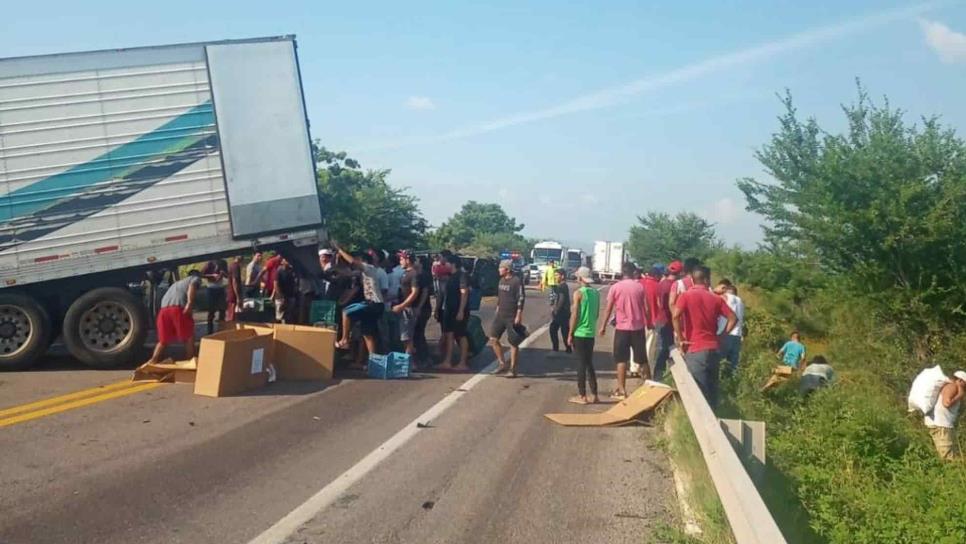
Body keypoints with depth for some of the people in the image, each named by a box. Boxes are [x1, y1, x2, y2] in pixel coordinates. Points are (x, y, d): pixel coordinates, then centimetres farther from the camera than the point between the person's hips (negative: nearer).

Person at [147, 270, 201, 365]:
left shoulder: (176, 283, 42)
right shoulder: (196, 278, 22)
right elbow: (192, 285, -2)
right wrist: (190, 302, -15)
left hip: (164, 308, 6)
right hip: (178, 308, -6)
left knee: (163, 340, 16)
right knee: (189, 337, 9)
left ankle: (153, 361, 2)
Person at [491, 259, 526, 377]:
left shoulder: (517, 281, -13)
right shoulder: (501, 280, 11)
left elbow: (521, 299, -16)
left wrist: (518, 316, -20)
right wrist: (497, 309, 18)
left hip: (512, 317, -8)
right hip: (500, 315, 8)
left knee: (513, 343, 0)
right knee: (493, 339, 4)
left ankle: (513, 369, 7)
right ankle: (502, 364, 16)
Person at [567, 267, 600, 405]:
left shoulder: (578, 293, -11)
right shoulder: (596, 293, 8)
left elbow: (575, 315, -12)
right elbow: (596, 313, 13)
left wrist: (570, 334, -7)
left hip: (579, 333, -6)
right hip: (591, 334, 6)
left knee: (581, 364, -1)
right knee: (589, 364, 14)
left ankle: (582, 396, 3)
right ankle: (594, 395, 14)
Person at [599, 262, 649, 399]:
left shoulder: (615, 287, -4)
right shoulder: (640, 287, -1)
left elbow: (609, 309, -4)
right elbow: (646, 308, 0)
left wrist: (603, 326, 3)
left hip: (622, 327, -2)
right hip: (638, 327, 2)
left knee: (621, 359, 3)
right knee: (642, 358, 14)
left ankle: (621, 390, 1)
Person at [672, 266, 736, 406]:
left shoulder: (686, 295, -3)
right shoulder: (716, 298, 8)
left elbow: (675, 315, -19)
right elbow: (733, 319, 6)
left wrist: (680, 339, -10)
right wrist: (720, 336, 14)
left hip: (695, 350, -4)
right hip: (713, 348, 4)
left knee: (699, 391, -2)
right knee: (711, 388, 14)